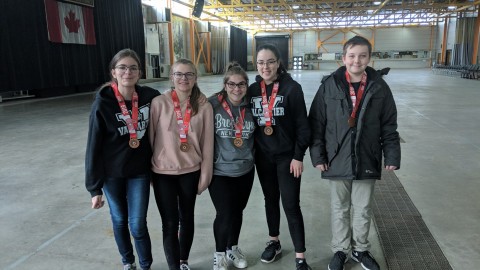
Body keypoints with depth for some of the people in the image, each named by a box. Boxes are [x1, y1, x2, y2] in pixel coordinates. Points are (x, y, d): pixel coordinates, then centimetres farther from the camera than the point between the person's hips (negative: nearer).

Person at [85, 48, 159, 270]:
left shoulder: (150, 97, -9)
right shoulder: (102, 104, -14)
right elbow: (94, 147, -9)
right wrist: (94, 187, -7)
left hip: (139, 172, 0)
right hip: (112, 174, 0)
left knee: (138, 225, 2)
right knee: (120, 221, 16)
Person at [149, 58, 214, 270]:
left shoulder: (204, 107, -5)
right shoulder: (159, 103, -8)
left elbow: (207, 143, -1)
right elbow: (149, 137, -3)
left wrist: (205, 174, 0)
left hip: (191, 171, 2)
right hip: (163, 172, -1)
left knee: (186, 218, 17)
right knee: (170, 223, 3)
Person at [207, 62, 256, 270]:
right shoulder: (212, 104, -12)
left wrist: (250, 157, 10)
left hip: (245, 170, 4)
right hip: (219, 171, -4)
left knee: (237, 212, 17)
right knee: (225, 214, -3)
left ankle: (233, 248, 42)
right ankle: (219, 253, 26)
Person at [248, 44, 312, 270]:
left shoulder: (291, 88, -11)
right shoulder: (253, 90, 2)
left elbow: (302, 125, -10)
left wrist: (298, 156, -12)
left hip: (287, 156, -4)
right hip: (263, 156, 4)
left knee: (291, 205, -2)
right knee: (270, 200, 18)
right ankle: (274, 242, 37)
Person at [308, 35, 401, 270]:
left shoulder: (379, 87, -2)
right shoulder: (329, 85, -6)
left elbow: (389, 127, 3)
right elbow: (316, 123, -5)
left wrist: (392, 156, -1)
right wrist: (317, 155, -7)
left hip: (367, 161, 1)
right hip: (337, 160, -1)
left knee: (363, 209, 16)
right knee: (339, 209, 15)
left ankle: (360, 249, 37)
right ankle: (340, 250, 33)